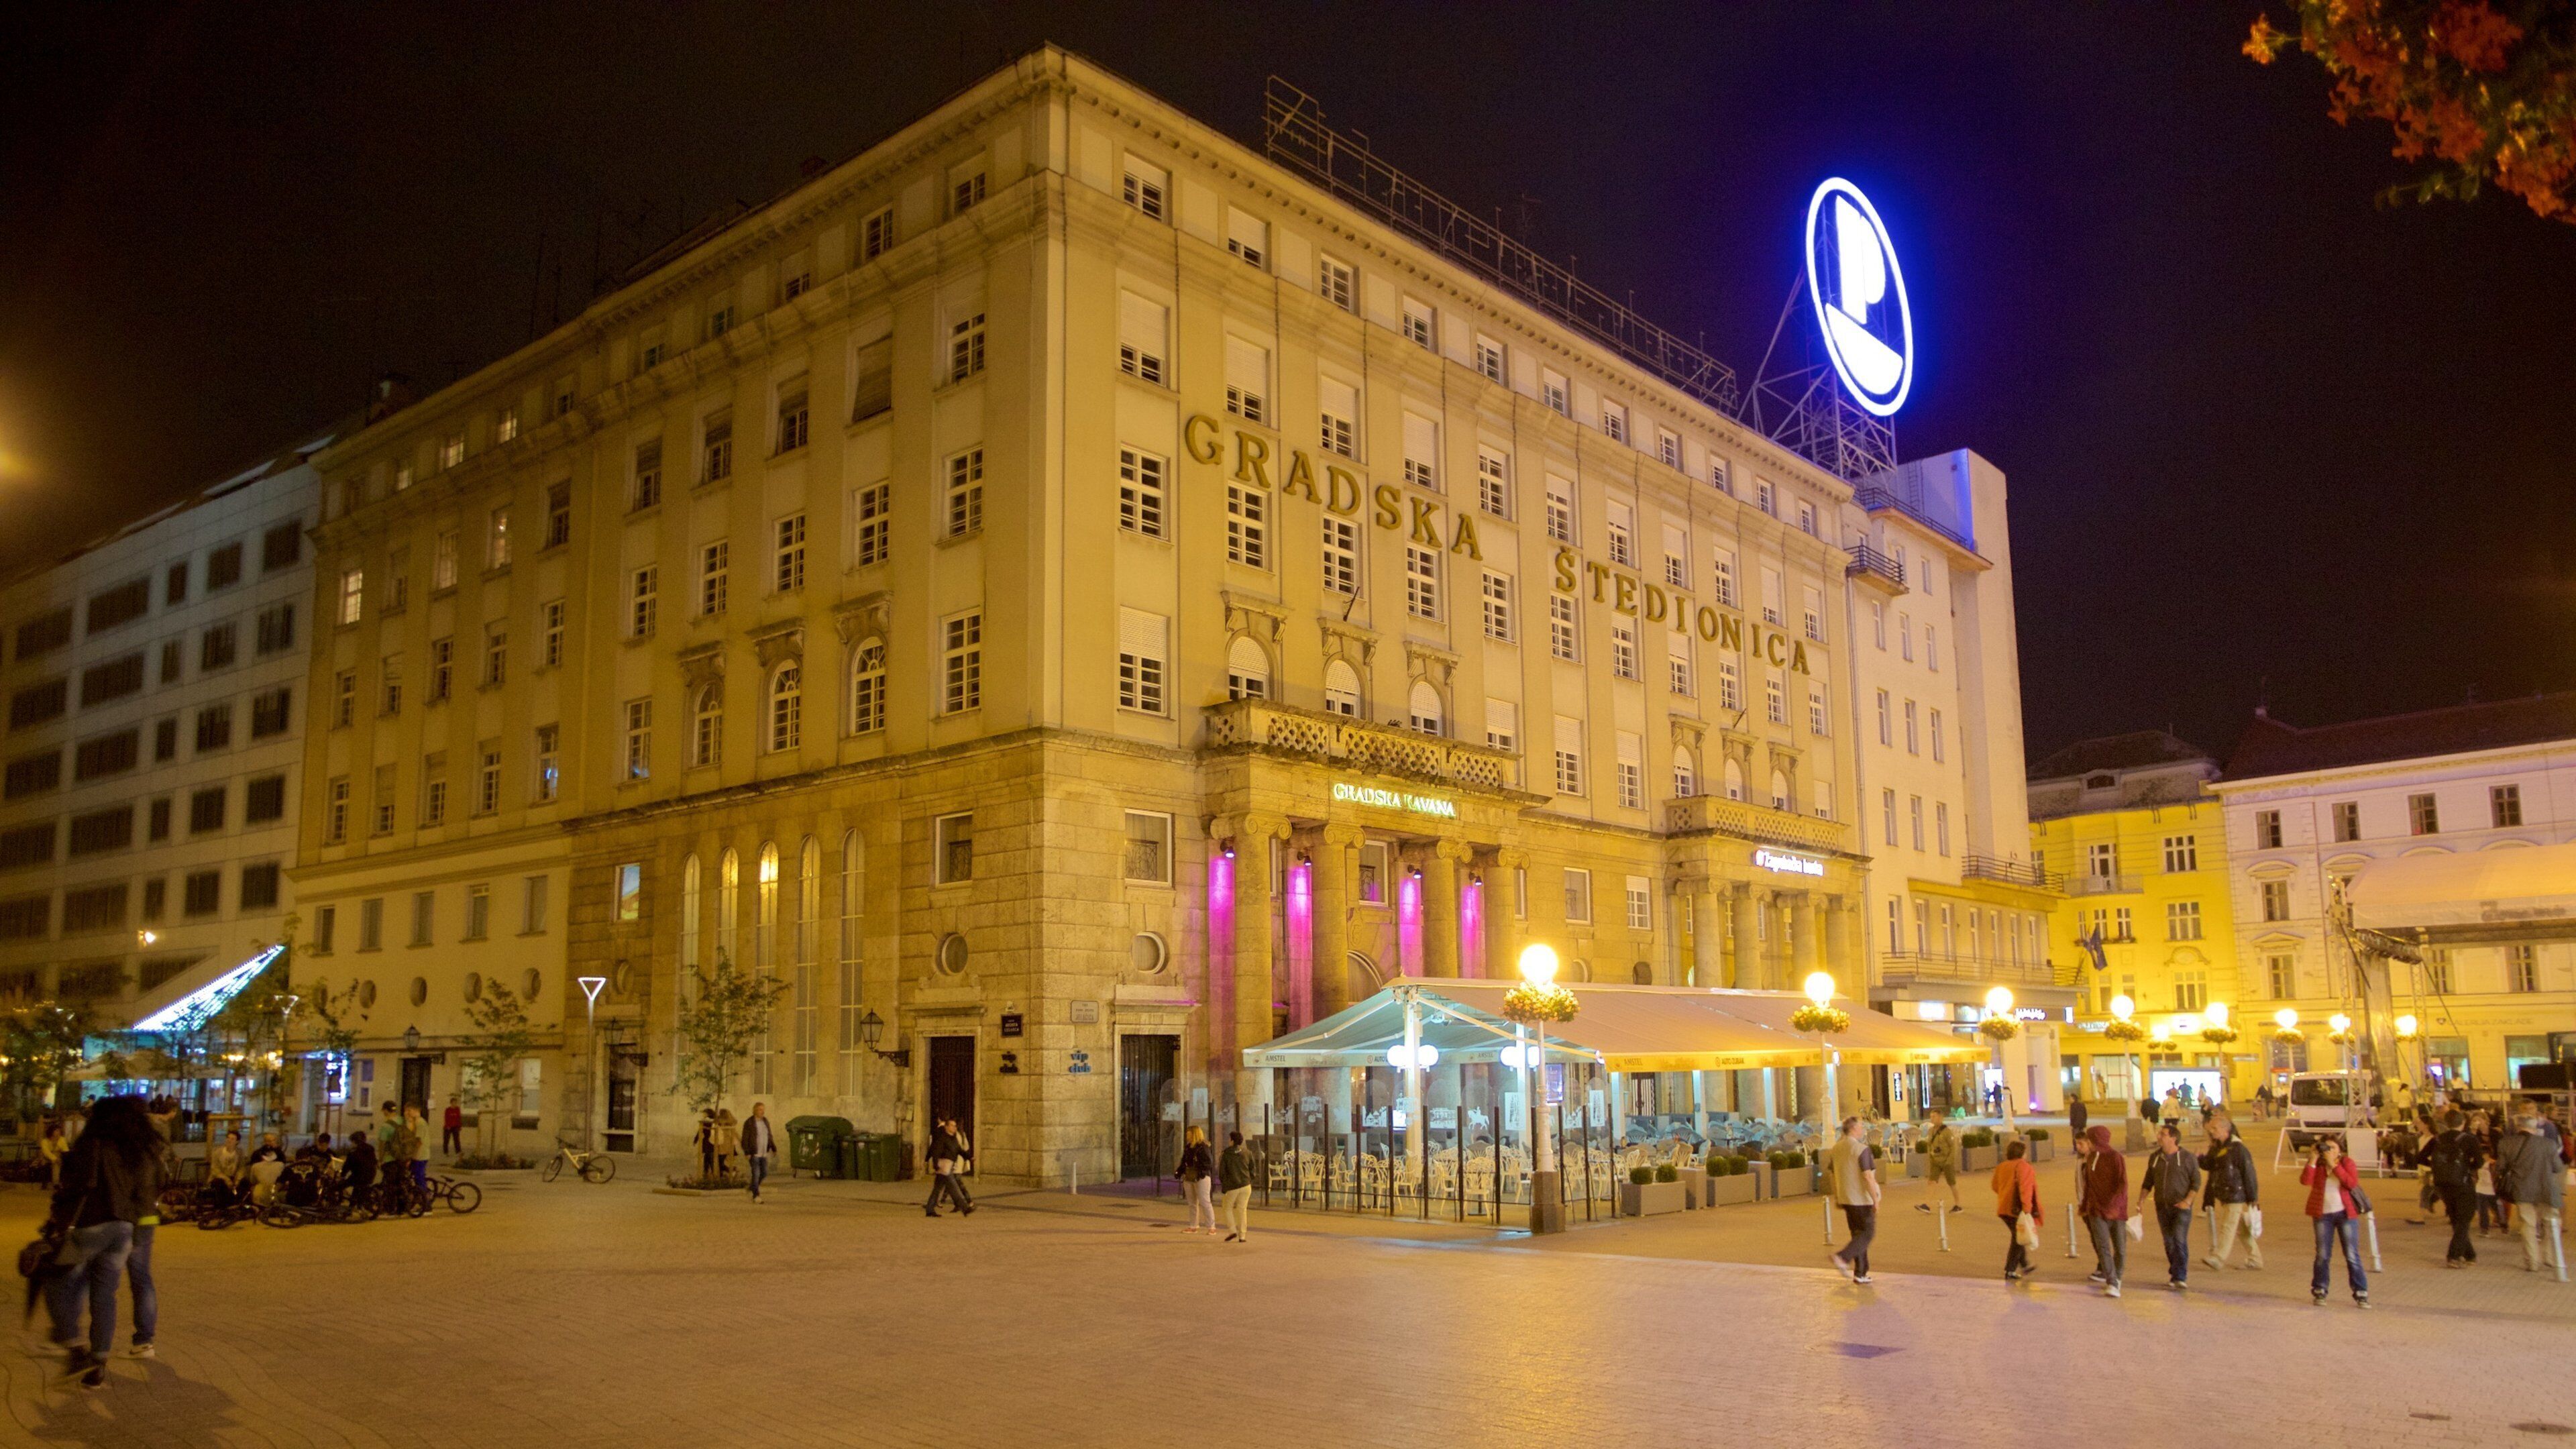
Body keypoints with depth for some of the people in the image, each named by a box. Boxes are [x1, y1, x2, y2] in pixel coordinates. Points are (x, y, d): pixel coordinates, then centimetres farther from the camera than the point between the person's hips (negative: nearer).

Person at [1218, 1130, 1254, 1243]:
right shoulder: (1247, 1152, 5)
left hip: (1232, 1187, -3)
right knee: (1242, 1210, 7)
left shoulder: (1226, 1154, -4)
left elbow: (1222, 1172, -1)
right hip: (1246, 1185, 3)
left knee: (1228, 1209, 14)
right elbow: (1252, 1169, 9)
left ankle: (1232, 1230, -1)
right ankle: (1242, 1236, 2)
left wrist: (1224, 1186, 11)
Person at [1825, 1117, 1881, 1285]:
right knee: (1868, 1232, 2)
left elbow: (1832, 1174, 13)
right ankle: (1843, 1256, -14)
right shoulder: (1862, 1149, -16)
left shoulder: (1835, 1149, 7)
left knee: (1858, 1233, 14)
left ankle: (1860, 1273, 13)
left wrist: (1836, 1197, 20)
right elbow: (1868, 1176, -20)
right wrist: (1876, 1200, -15)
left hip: (1846, 1198, 7)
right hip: (1862, 1199, -7)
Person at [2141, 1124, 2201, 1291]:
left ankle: (2180, 1277, -12)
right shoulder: (2155, 1158, 8)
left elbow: (2196, 1182, -3)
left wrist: (2187, 1201, -14)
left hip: (2181, 1207, -5)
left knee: (2179, 1240, -14)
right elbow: (2148, 1181, 15)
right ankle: (2175, 1276, 17)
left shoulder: (2188, 1158, -5)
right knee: (2169, 1242, 7)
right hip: (2162, 1207, 5)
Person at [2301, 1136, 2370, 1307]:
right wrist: (2314, 1158, -17)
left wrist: (2334, 1165, -18)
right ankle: (2320, 1292, 16)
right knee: (2323, 1255, 5)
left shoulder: (2347, 1163, 1)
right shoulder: (2317, 1164, 3)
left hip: (2346, 1214, -1)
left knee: (2352, 1256, -3)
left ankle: (2361, 1294, 3)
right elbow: (2305, 1181, -15)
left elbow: (2353, 1183, -16)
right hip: (2323, 1215, 1)